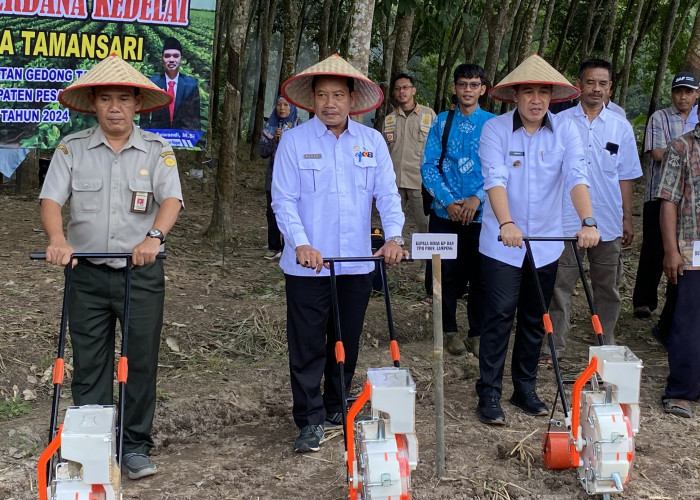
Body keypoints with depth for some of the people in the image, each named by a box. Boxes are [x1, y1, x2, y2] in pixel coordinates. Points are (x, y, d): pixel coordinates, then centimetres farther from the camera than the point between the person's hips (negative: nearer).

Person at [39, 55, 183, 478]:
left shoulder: (157, 150, 2)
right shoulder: (72, 149, 4)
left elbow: (171, 198, -11)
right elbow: (52, 198, -5)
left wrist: (154, 236, -31)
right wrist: (58, 239, -25)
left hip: (142, 273, -1)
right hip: (88, 273, 1)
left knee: (142, 361, 3)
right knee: (89, 364, 7)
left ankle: (136, 446, 16)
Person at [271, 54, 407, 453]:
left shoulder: (372, 141, 6)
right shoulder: (294, 141, -2)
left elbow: (388, 193, 3)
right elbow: (284, 200, -6)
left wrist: (394, 237, -13)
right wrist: (301, 244, -20)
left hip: (358, 262, 3)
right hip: (308, 264, -3)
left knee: (347, 342, 14)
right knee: (308, 345, 0)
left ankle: (336, 408, 31)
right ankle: (311, 420, 9)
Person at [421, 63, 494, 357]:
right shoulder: (442, 122, 5)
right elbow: (429, 166, 0)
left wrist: (478, 197, -14)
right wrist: (448, 201, -11)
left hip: (481, 213, 0)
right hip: (445, 212, 1)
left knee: (480, 275, 5)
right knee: (448, 273, 5)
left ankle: (477, 333, 19)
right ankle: (449, 330, 21)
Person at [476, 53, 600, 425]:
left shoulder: (564, 130, -2)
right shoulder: (495, 129, -9)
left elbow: (577, 177, -15)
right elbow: (495, 179, -22)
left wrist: (587, 221, -31)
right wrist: (506, 223, -37)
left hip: (546, 244, 3)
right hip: (501, 245, -3)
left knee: (535, 321, 13)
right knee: (498, 319, -4)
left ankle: (525, 388, 27)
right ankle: (489, 394, 7)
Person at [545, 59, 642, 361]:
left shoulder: (621, 127, 6)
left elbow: (625, 177, 10)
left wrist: (627, 219, 8)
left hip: (608, 223, 2)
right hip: (565, 222, -2)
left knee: (607, 289, 11)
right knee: (560, 287, 1)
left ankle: (606, 346, 24)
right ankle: (553, 346, 10)